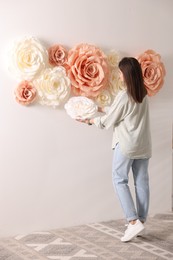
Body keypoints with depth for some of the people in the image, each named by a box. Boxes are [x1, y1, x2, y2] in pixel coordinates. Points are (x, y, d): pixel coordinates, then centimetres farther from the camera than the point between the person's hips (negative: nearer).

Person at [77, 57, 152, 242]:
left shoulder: (124, 96, -15)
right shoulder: (143, 95, 8)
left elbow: (108, 121, -8)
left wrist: (90, 120, 8)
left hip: (126, 144, -7)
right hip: (143, 145, 7)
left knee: (120, 180, 2)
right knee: (142, 182, 8)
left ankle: (133, 221, -6)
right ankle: (141, 220, 14)